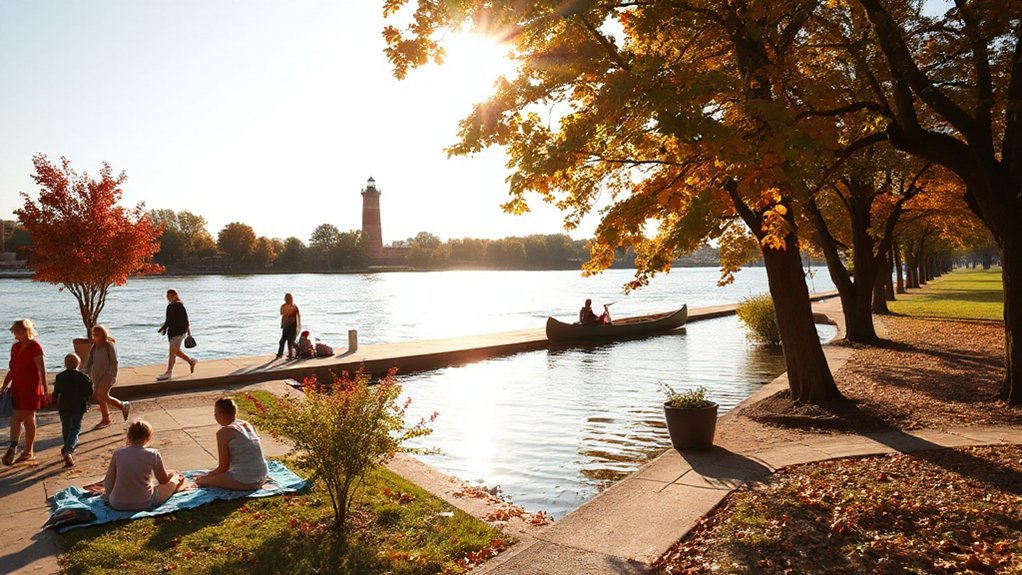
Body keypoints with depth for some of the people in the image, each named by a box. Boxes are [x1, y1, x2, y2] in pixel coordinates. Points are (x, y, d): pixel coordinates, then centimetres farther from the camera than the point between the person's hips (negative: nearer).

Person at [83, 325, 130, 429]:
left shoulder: (110, 346, -10)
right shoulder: (94, 347, 10)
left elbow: (114, 362, -11)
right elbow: (89, 361, 16)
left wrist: (114, 376, -16)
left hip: (107, 374, -7)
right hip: (97, 375, 7)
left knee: (103, 396, -16)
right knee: (99, 397, 9)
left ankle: (123, 406, 3)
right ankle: (105, 419, 20)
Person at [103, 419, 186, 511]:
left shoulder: (117, 453, -6)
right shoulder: (153, 454, -11)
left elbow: (109, 482, 0)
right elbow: (164, 480, 3)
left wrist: (107, 493, 22)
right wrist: (172, 474, 25)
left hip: (117, 505, 3)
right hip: (145, 504, -3)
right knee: (173, 480, 24)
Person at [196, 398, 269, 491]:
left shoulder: (223, 432, -9)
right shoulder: (248, 424, 10)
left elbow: (223, 467, -7)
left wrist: (205, 478, 11)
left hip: (244, 482, -7)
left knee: (203, 480, 11)